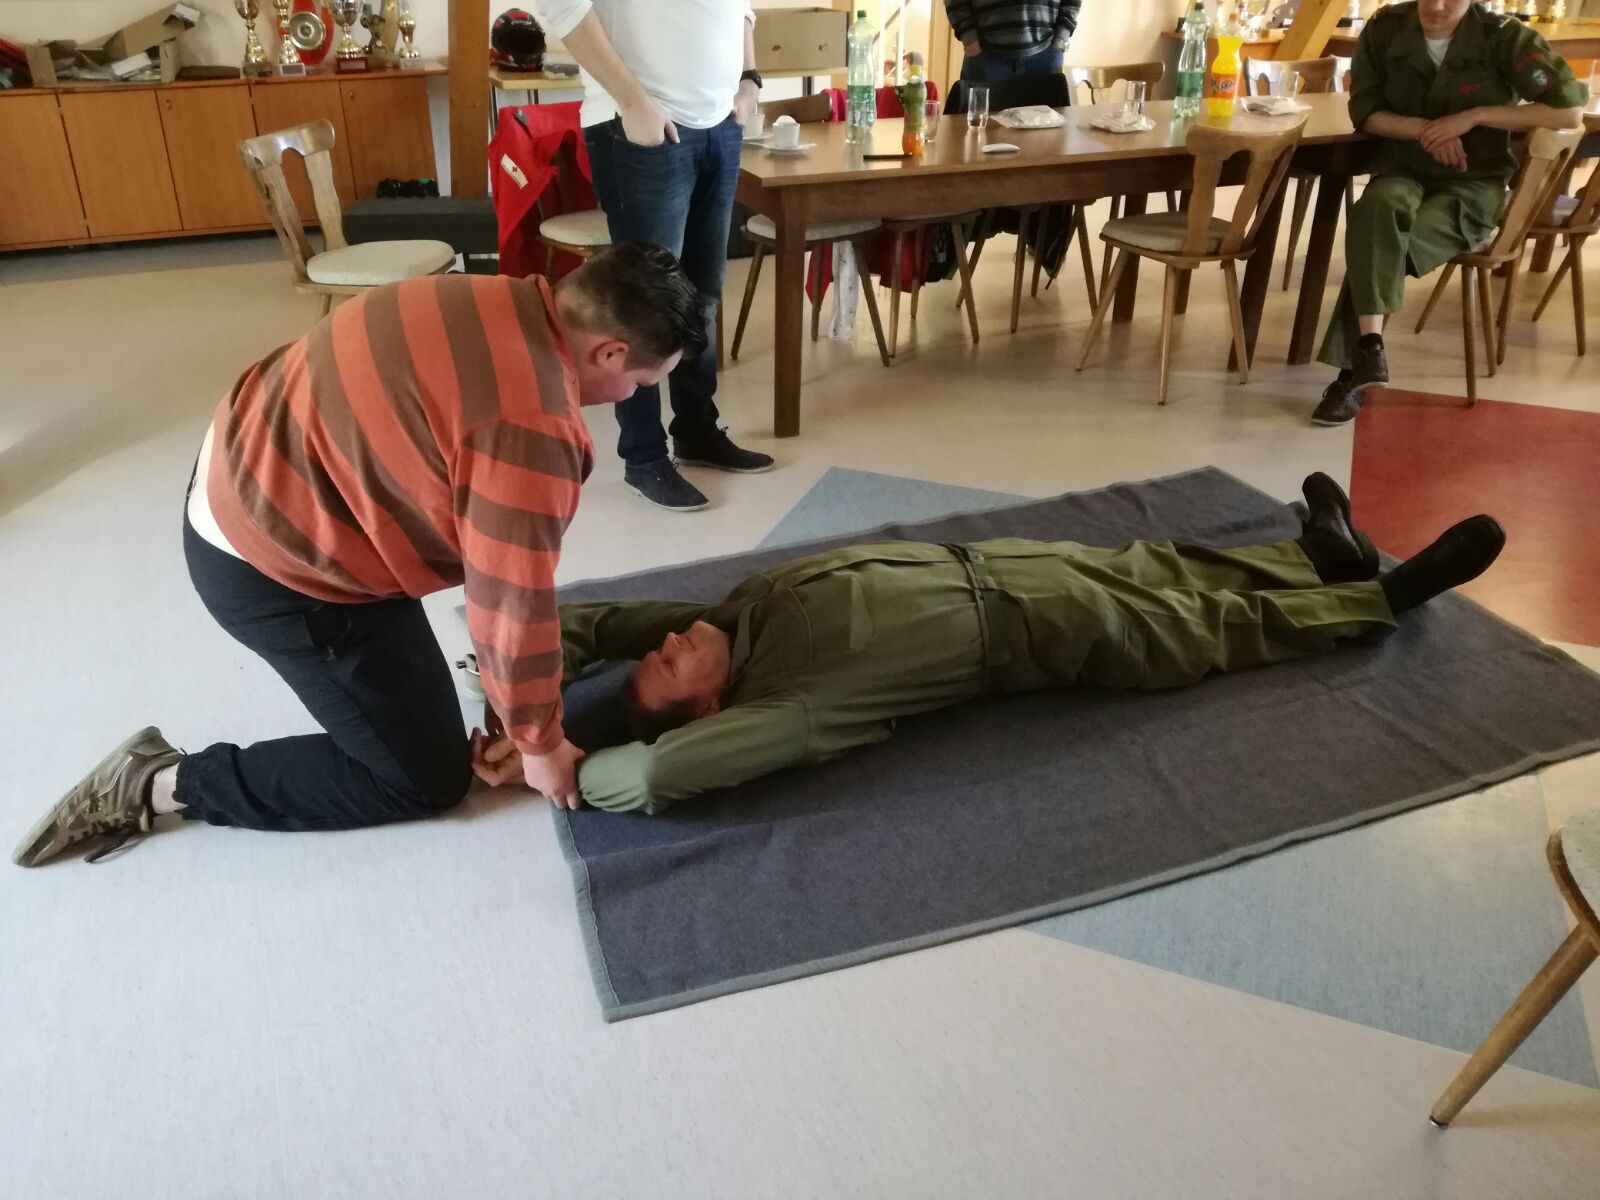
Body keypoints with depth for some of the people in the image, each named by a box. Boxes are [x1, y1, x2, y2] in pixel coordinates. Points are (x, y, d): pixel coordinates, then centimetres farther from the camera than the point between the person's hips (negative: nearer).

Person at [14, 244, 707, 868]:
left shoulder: (504, 303, -1)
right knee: (426, 778, 6)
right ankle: (163, 784, 8)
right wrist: (538, 744, -7)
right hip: (271, 564, -9)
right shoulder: (529, 428, -29)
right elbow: (512, 610, -24)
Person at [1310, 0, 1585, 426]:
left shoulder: (1504, 37, -10)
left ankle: (1356, 367, -24)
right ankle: (1369, 349, -38)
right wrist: (1423, 128, -15)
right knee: (1378, 208, -35)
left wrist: (1474, 116, -17)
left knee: (1380, 247, -31)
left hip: (1472, 185, -2)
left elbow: (1568, 108, -10)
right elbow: (1364, 111, 2)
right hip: (1402, 172, 2)